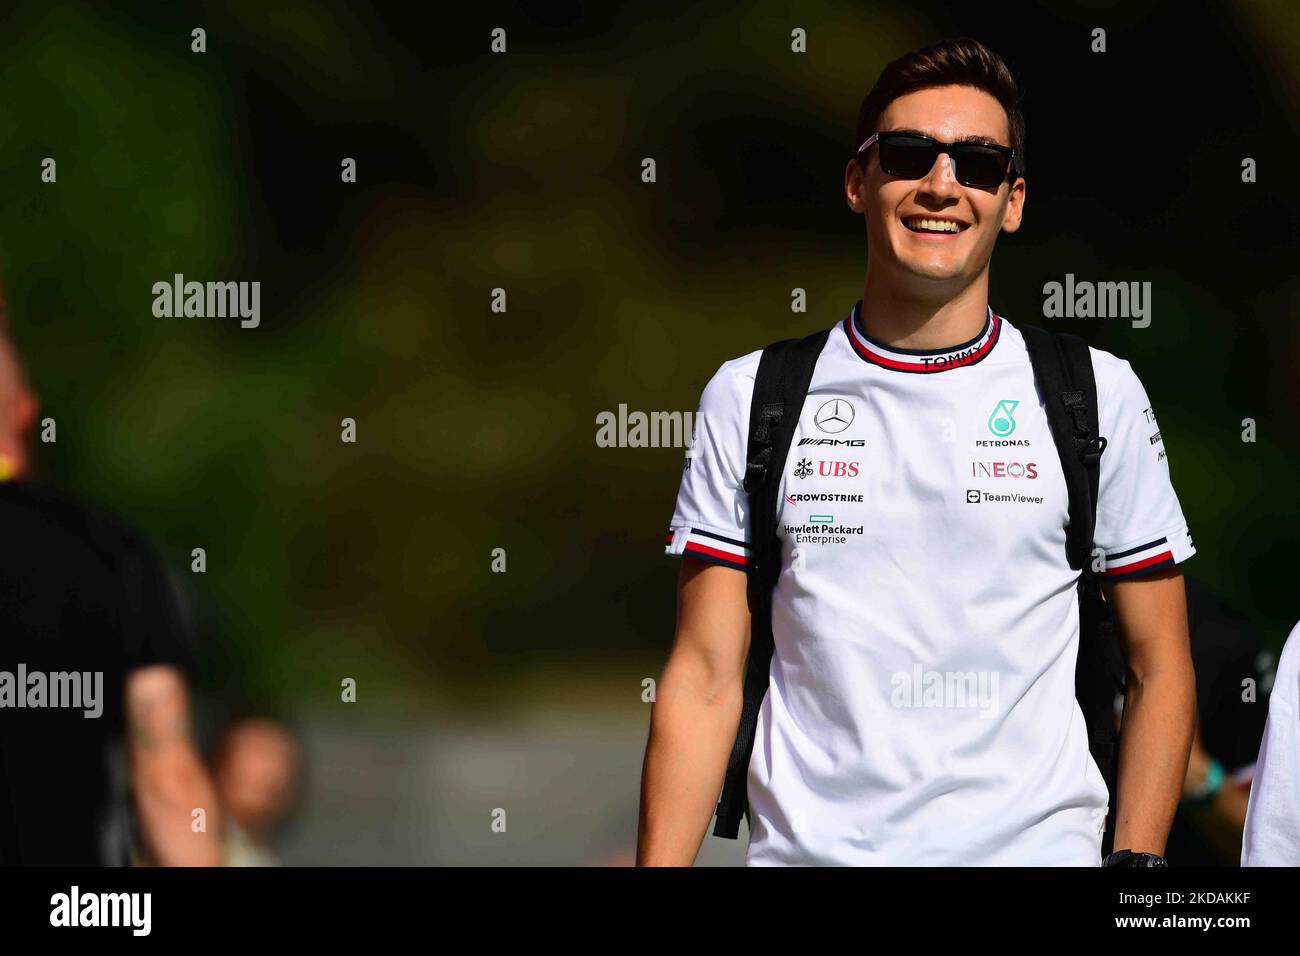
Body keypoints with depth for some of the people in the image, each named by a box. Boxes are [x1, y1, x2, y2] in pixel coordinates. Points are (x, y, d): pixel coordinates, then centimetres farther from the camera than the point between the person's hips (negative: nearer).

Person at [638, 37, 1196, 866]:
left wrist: (1136, 860, -7)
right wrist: (661, 866, -9)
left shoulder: (1099, 395, 2)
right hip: (806, 846, 1)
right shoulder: (750, 396, 3)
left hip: (1035, 844, 0)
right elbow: (706, 680, 0)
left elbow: (1161, 674, 4)